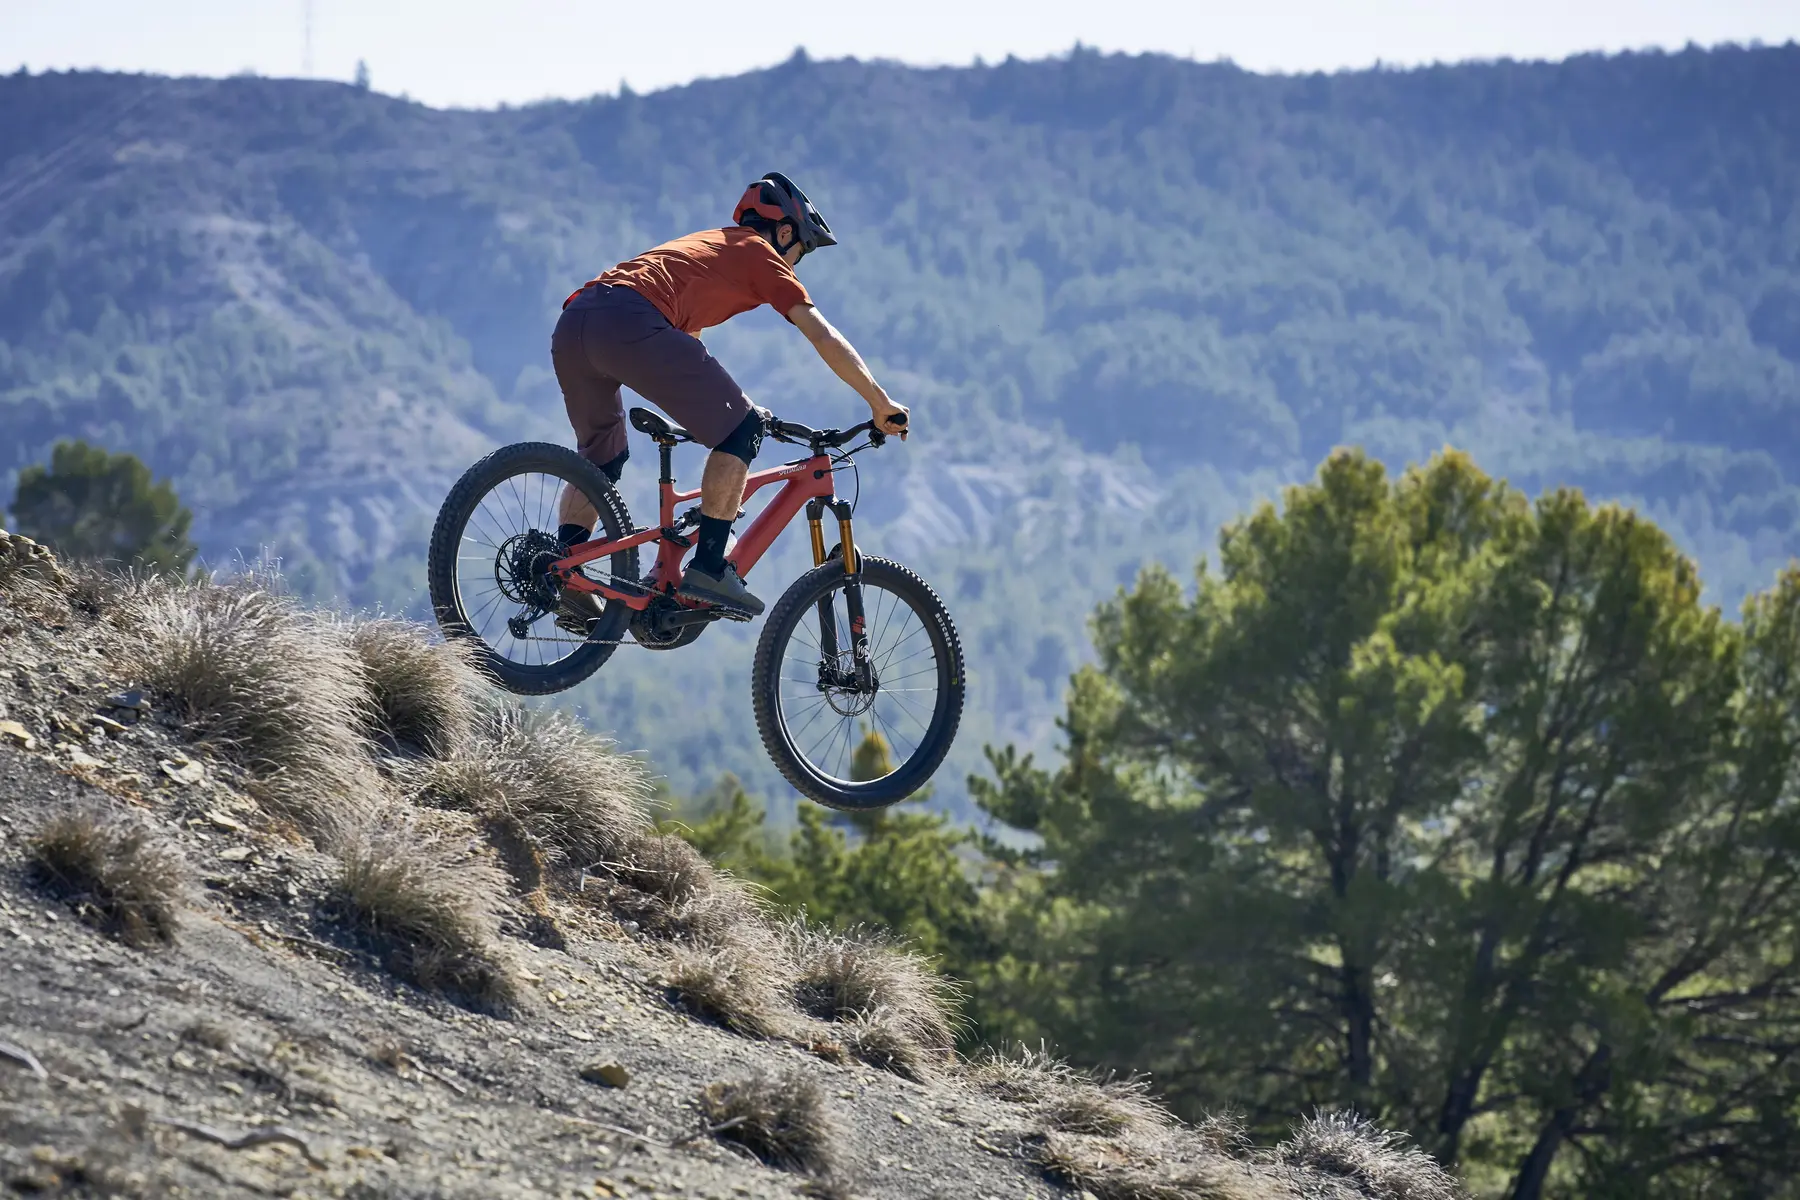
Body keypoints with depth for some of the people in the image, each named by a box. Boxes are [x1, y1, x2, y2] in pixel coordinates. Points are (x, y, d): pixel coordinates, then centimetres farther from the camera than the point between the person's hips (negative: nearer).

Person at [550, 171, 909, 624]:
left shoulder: (703, 244, 40)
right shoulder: (760, 254, 18)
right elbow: (825, 338, 13)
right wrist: (881, 405, 20)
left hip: (571, 324, 8)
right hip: (629, 322, -8)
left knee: (601, 454, 28)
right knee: (741, 428, 2)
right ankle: (708, 568, -4)